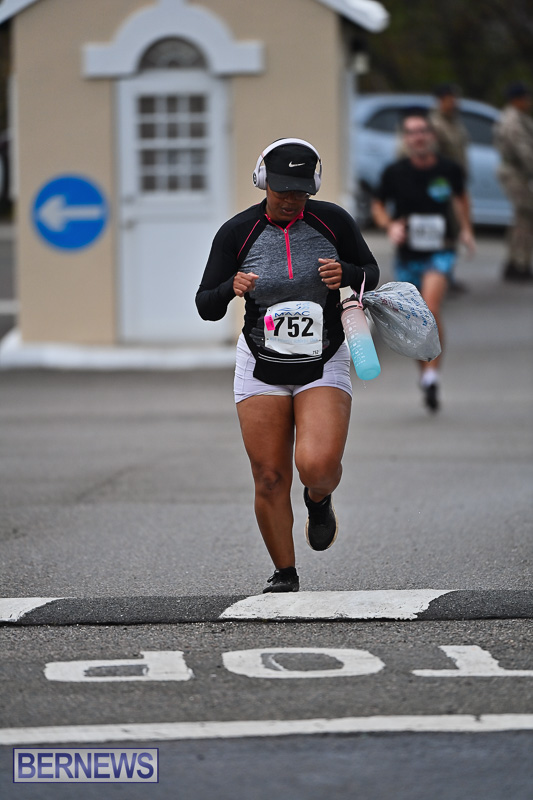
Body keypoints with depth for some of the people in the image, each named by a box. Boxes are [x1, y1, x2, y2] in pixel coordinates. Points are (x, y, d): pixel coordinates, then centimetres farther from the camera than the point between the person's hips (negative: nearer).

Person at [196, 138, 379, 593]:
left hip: (324, 367, -1)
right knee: (269, 480, -2)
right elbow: (207, 307, -3)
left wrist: (345, 273, -16)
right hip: (262, 368, 1)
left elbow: (371, 275, 7)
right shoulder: (237, 233, -6)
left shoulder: (333, 221, -6)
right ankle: (285, 575, 16)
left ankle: (319, 499, 15)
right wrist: (232, 287, -25)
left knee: (317, 465, -22)